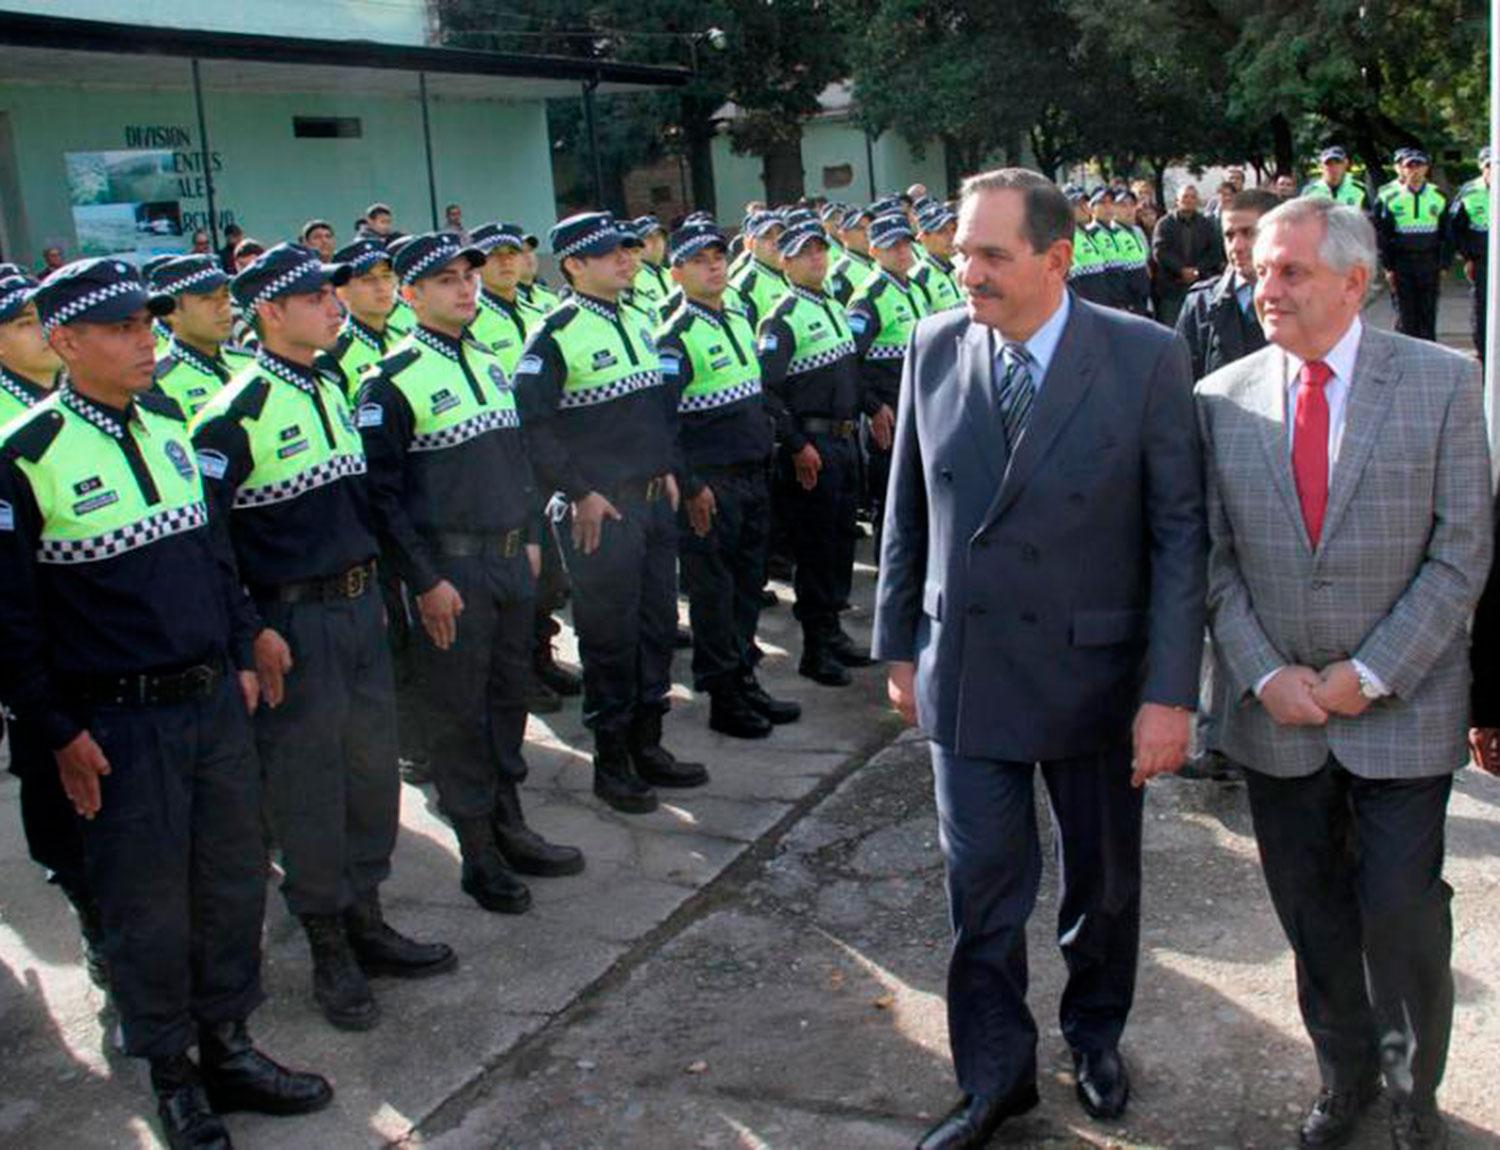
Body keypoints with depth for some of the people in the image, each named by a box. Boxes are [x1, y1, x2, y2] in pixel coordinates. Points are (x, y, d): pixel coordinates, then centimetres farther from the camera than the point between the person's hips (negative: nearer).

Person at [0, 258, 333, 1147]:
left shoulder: (169, 425, 7)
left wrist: (241, 659, 14)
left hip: (216, 702, 6)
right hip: (119, 724, -6)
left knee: (236, 880, 14)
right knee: (149, 905, 7)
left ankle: (229, 1048, 32)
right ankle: (172, 1074, 26)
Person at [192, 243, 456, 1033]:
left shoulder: (332, 389, 10)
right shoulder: (235, 415, -15)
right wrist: (250, 631, -16)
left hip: (360, 608, 8)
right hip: (292, 623, -7)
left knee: (373, 767, 14)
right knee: (308, 787, 4)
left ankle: (364, 920, 30)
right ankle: (328, 949, 19)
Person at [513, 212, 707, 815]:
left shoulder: (637, 323, 12)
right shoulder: (555, 336, -12)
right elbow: (533, 424, -17)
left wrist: (668, 470, 13)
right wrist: (579, 493, -17)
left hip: (654, 499, 8)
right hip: (601, 509, -7)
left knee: (658, 624, 13)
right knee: (609, 635, 1)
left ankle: (648, 746, 27)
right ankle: (611, 760, 14)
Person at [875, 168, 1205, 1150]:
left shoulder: (1146, 358, -12)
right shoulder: (935, 348, -3)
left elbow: (1180, 533, -11)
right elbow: (908, 512, 6)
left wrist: (1170, 693, -14)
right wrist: (901, 645, 8)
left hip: (1095, 673, -1)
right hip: (966, 672, 2)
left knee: (1103, 882, 18)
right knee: (983, 888, 8)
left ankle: (1096, 1034, 44)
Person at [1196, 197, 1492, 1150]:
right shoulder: (1222, 398, 1)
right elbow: (1214, 560, 3)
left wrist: (1369, 675, -12)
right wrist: (1264, 675, -8)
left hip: (1403, 706, -2)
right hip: (1277, 713, 2)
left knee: (1401, 912, 1)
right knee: (1312, 917, 13)